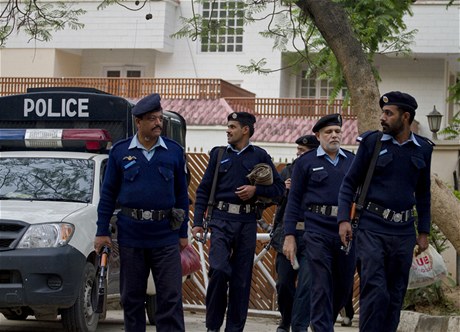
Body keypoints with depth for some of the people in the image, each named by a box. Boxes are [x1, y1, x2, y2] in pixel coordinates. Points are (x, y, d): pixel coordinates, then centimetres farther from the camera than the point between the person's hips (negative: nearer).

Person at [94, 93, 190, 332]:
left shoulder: (174, 151, 5)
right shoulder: (120, 151, 4)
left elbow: (181, 194, 9)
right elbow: (108, 193, 6)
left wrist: (183, 233, 7)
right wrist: (102, 231, 1)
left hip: (165, 235, 0)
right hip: (130, 235, 0)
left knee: (171, 296, -3)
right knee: (132, 296, 9)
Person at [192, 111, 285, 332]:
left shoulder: (260, 156, 8)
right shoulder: (218, 154, 10)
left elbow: (279, 188, 9)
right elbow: (203, 190, 9)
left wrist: (256, 190, -9)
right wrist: (197, 222, 1)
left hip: (247, 222, 1)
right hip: (221, 219, -1)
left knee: (242, 278, 3)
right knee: (219, 270, -17)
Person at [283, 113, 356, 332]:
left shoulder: (352, 161, 12)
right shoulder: (306, 162, 5)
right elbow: (294, 200, 3)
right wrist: (289, 236, -3)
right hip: (318, 230, -3)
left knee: (344, 286, 9)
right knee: (321, 286, -6)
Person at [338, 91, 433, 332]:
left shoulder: (422, 149, 8)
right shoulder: (371, 142, -1)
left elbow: (423, 193, 16)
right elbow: (350, 183, 2)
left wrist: (423, 231, 13)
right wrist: (343, 219, -9)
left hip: (403, 231, 4)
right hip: (372, 228, -3)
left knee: (396, 294, 7)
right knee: (375, 291, -12)